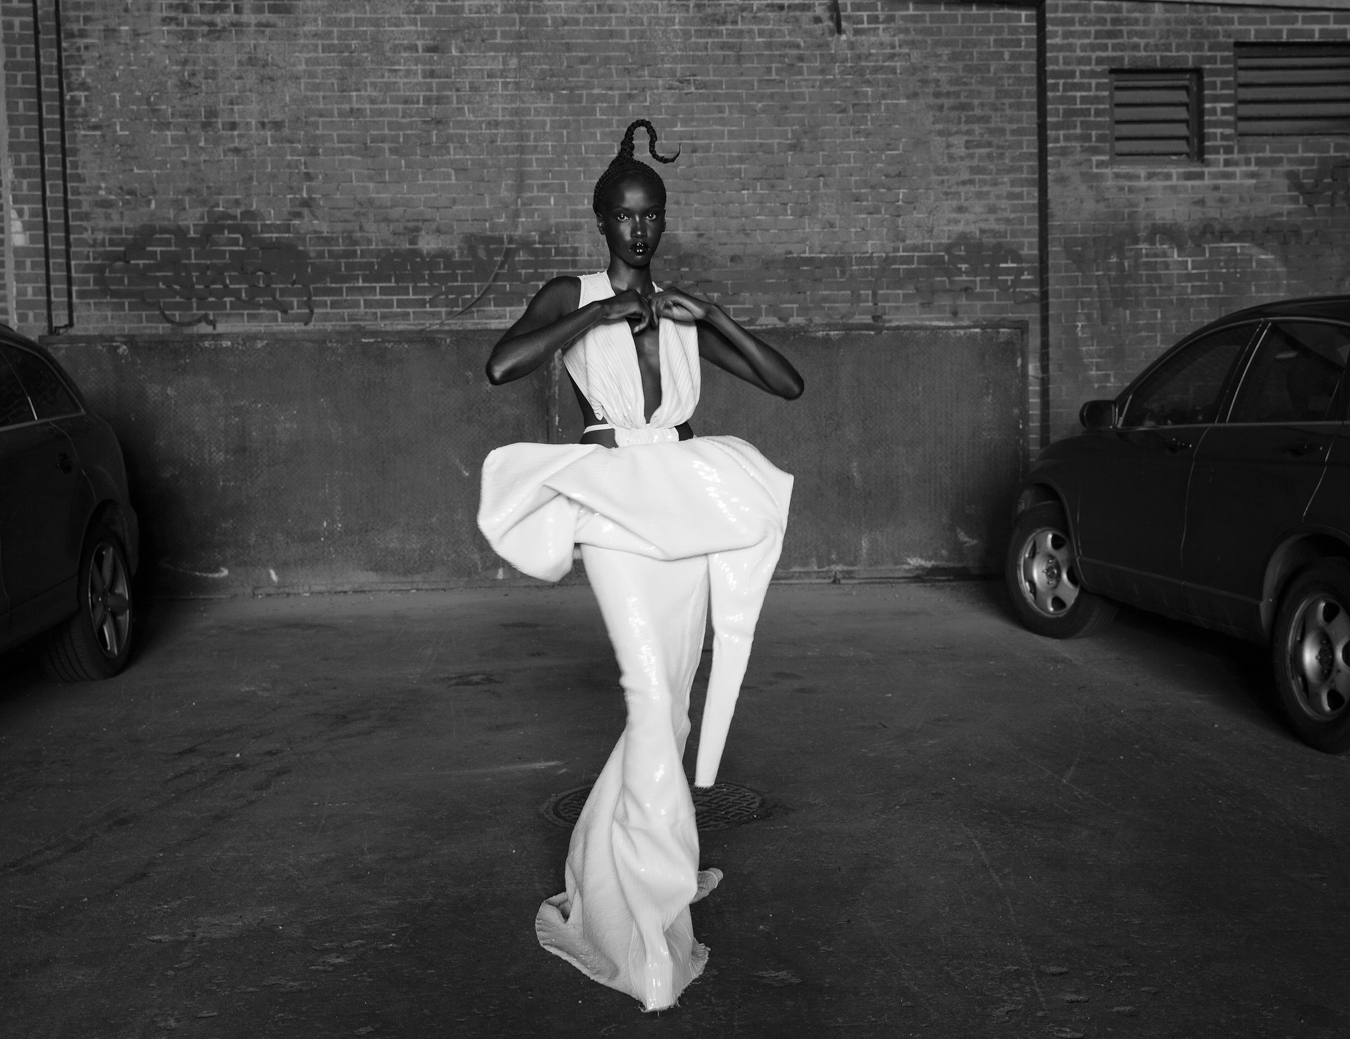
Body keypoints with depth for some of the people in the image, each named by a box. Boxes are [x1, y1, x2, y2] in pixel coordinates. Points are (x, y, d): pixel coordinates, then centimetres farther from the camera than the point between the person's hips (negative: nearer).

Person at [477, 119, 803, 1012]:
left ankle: (617, 864, 31)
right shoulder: (573, 297, 3)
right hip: (615, 504, -5)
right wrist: (598, 314, -14)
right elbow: (501, 367, -16)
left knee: (672, 702, 10)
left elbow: (787, 384, 7)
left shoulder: (685, 312, 13)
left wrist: (712, 317, -3)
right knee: (652, 696, -17)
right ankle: (651, 931, -12)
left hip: (690, 505, 5)